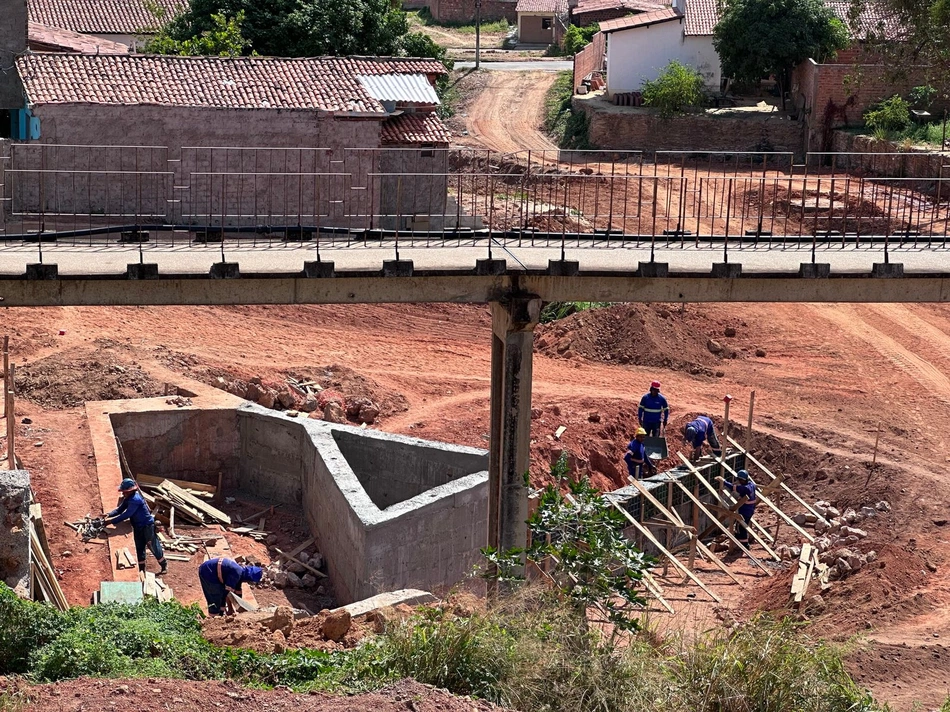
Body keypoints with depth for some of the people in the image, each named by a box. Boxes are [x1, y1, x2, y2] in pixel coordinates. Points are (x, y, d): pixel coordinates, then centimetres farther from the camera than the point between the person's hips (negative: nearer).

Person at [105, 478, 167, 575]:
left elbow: (126, 515, -31)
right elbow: (120, 509, 6)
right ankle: (142, 570, 24)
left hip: (147, 526, -9)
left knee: (154, 547, 4)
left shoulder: (135, 500, -29)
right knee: (139, 549, 14)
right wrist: (109, 514, -12)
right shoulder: (128, 498, 1)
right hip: (138, 527, 9)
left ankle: (164, 566, 21)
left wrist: (111, 521, -28)